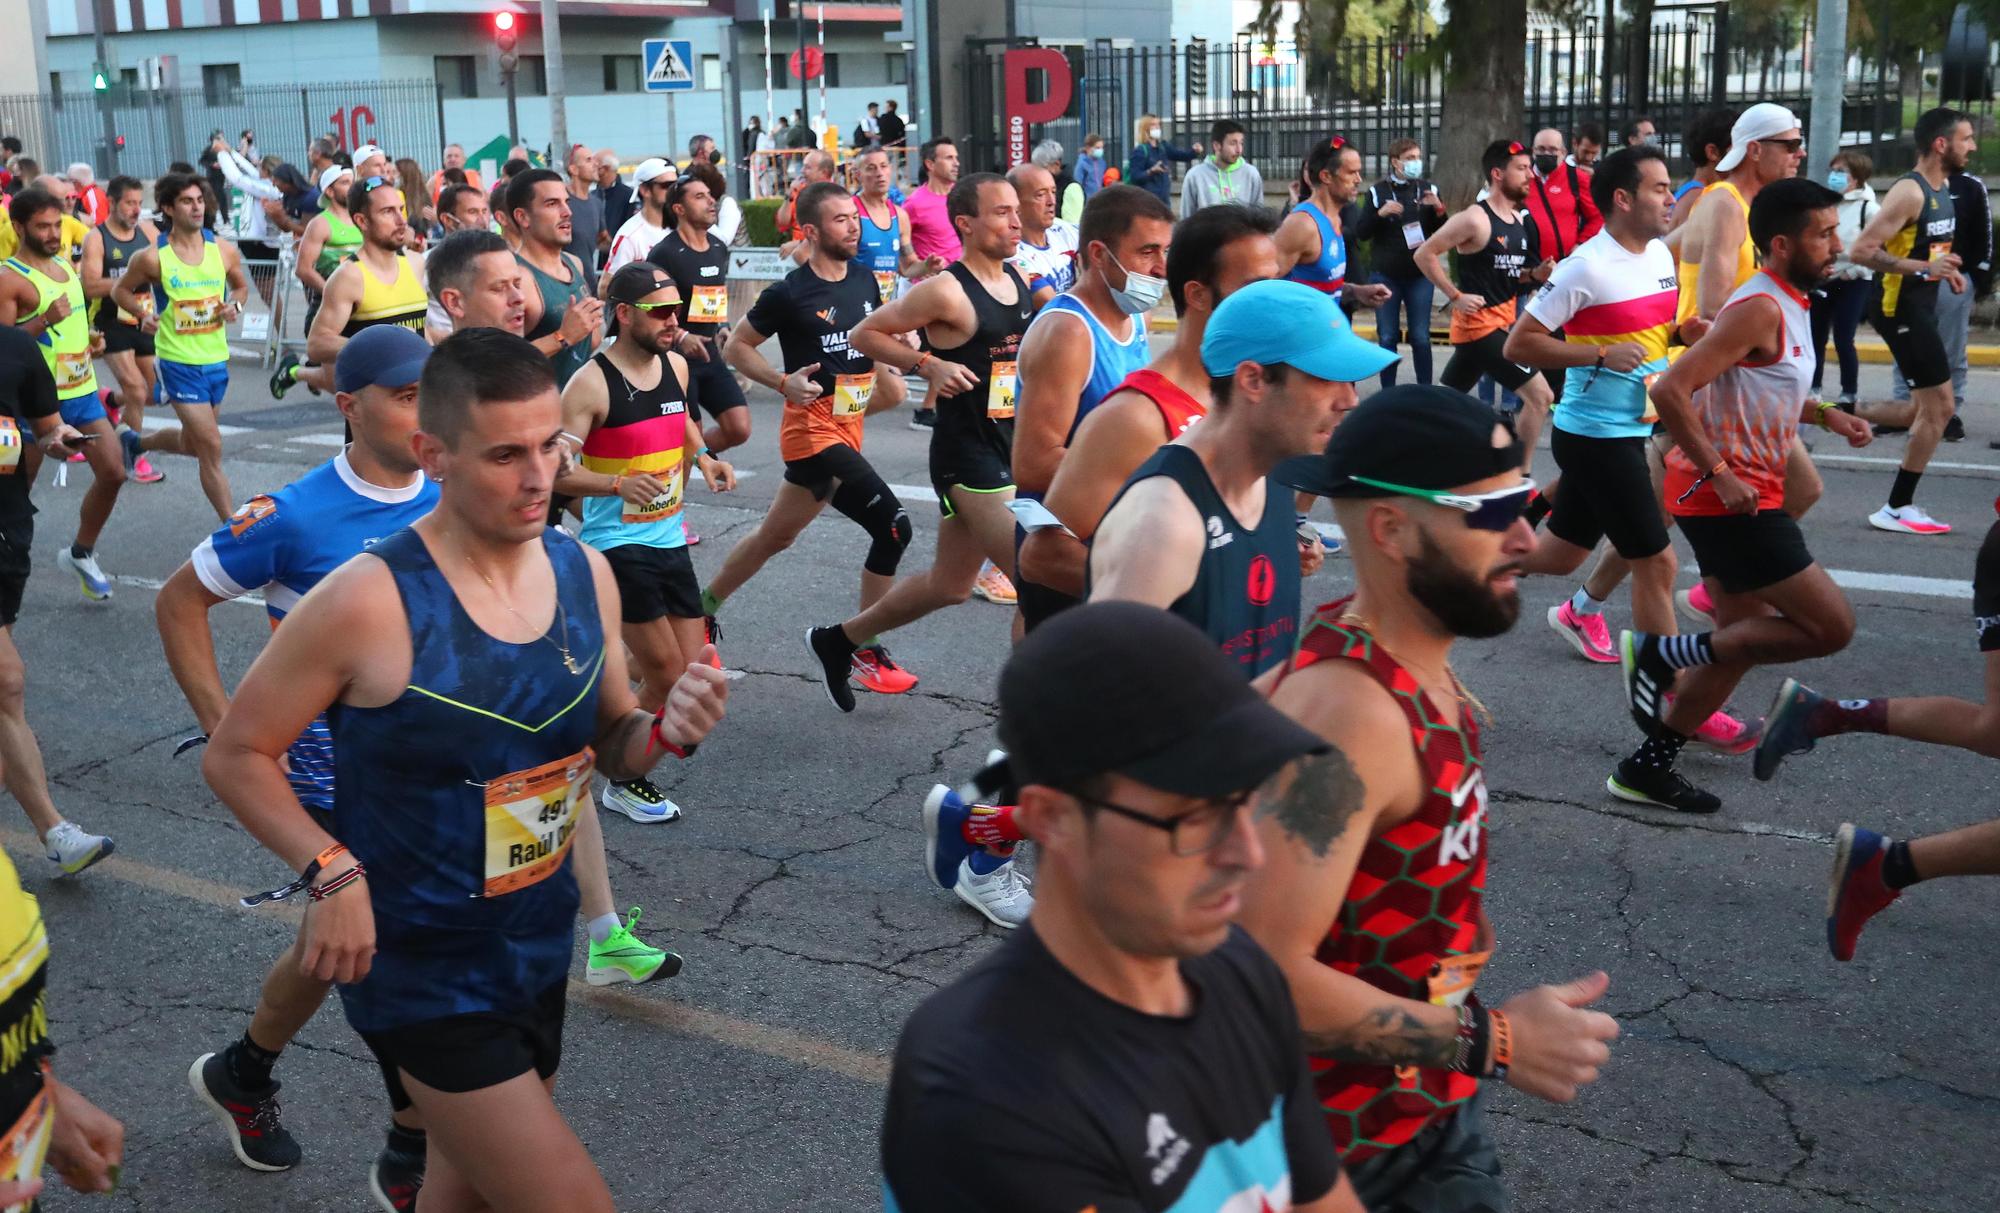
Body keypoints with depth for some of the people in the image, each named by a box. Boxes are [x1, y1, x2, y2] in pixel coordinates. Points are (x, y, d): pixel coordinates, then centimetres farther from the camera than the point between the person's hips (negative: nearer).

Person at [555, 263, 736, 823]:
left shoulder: (675, 366, 5)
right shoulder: (591, 384, -16)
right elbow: (555, 471, -18)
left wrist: (702, 457, 7)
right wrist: (619, 483, -32)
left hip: (669, 540, 7)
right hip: (617, 544, -7)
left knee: (690, 675, 6)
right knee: (667, 678, -7)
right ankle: (623, 781, 15)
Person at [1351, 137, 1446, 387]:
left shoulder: (1428, 189, 5)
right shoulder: (1378, 191, 2)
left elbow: (1443, 232, 6)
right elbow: (1360, 232, -3)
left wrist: (1439, 210, -13)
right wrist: (1380, 213, -19)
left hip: (1420, 275, 1)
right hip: (1385, 276, 0)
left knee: (1421, 338, 0)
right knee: (1387, 338, 3)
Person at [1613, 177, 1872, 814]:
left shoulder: (1786, 304, 14)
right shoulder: (1759, 308, -18)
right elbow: (1671, 390, -25)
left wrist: (1825, 413, 13)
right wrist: (1720, 474, -23)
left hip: (1739, 495, 10)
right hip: (1730, 497, -10)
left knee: (1743, 640, 15)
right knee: (1830, 625, -9)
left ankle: (1648, 768, 21)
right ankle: (1663, 653, -4)